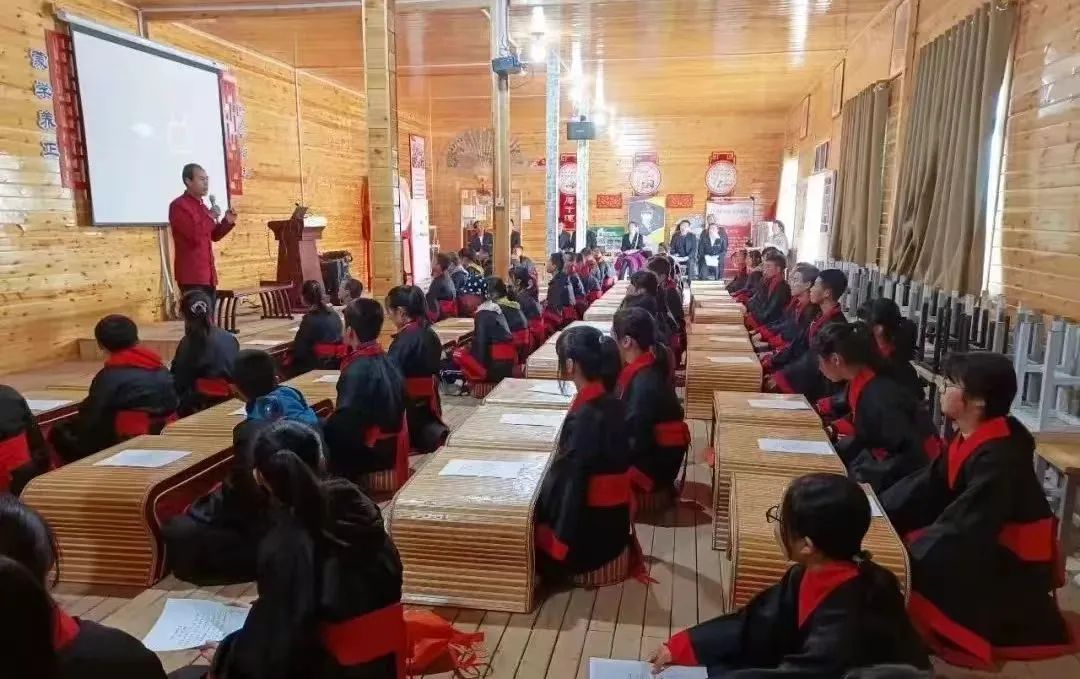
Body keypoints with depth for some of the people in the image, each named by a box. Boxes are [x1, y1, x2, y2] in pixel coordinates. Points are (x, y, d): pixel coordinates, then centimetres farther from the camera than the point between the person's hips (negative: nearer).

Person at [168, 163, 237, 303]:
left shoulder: (202, 206, 19)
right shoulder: (178, 206, -9)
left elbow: (213, 236, 25)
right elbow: (194, 236, -22)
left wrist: (227, 222, 9)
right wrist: (211, 217, -11)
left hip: (208, 274, 9)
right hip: (191, 276, -9)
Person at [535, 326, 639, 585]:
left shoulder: (583, 417, -28)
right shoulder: (612, 404, -3)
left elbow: (570, 484, -24)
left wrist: (557, 547, -15)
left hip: (590, 536, -7)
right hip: (613, 526, 7)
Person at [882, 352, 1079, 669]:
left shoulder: (1000, 458, -28)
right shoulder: (969, 438, 0)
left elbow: (963, 530, -35)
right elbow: (928, 486, 1)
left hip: (1014, 565, -9)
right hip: (984, 547, 9)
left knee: (908, 567, -25)